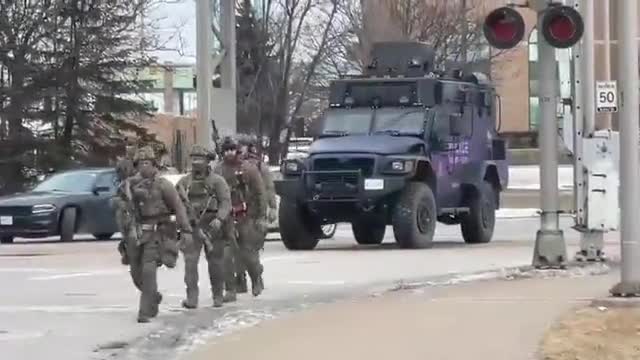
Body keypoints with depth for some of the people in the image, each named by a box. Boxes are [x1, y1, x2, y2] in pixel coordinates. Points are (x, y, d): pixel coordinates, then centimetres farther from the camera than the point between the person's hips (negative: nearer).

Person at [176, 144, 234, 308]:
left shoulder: (217, 181, -2)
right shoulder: (184, 182, 8)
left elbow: (226, 202, -11)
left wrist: (219, 219, -25)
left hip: (212, 226, -2)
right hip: (192, 226, 2)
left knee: (215, 261, 7)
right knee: (190, 261, -11)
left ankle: (218, 295, 23)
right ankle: (191, 298, -13)